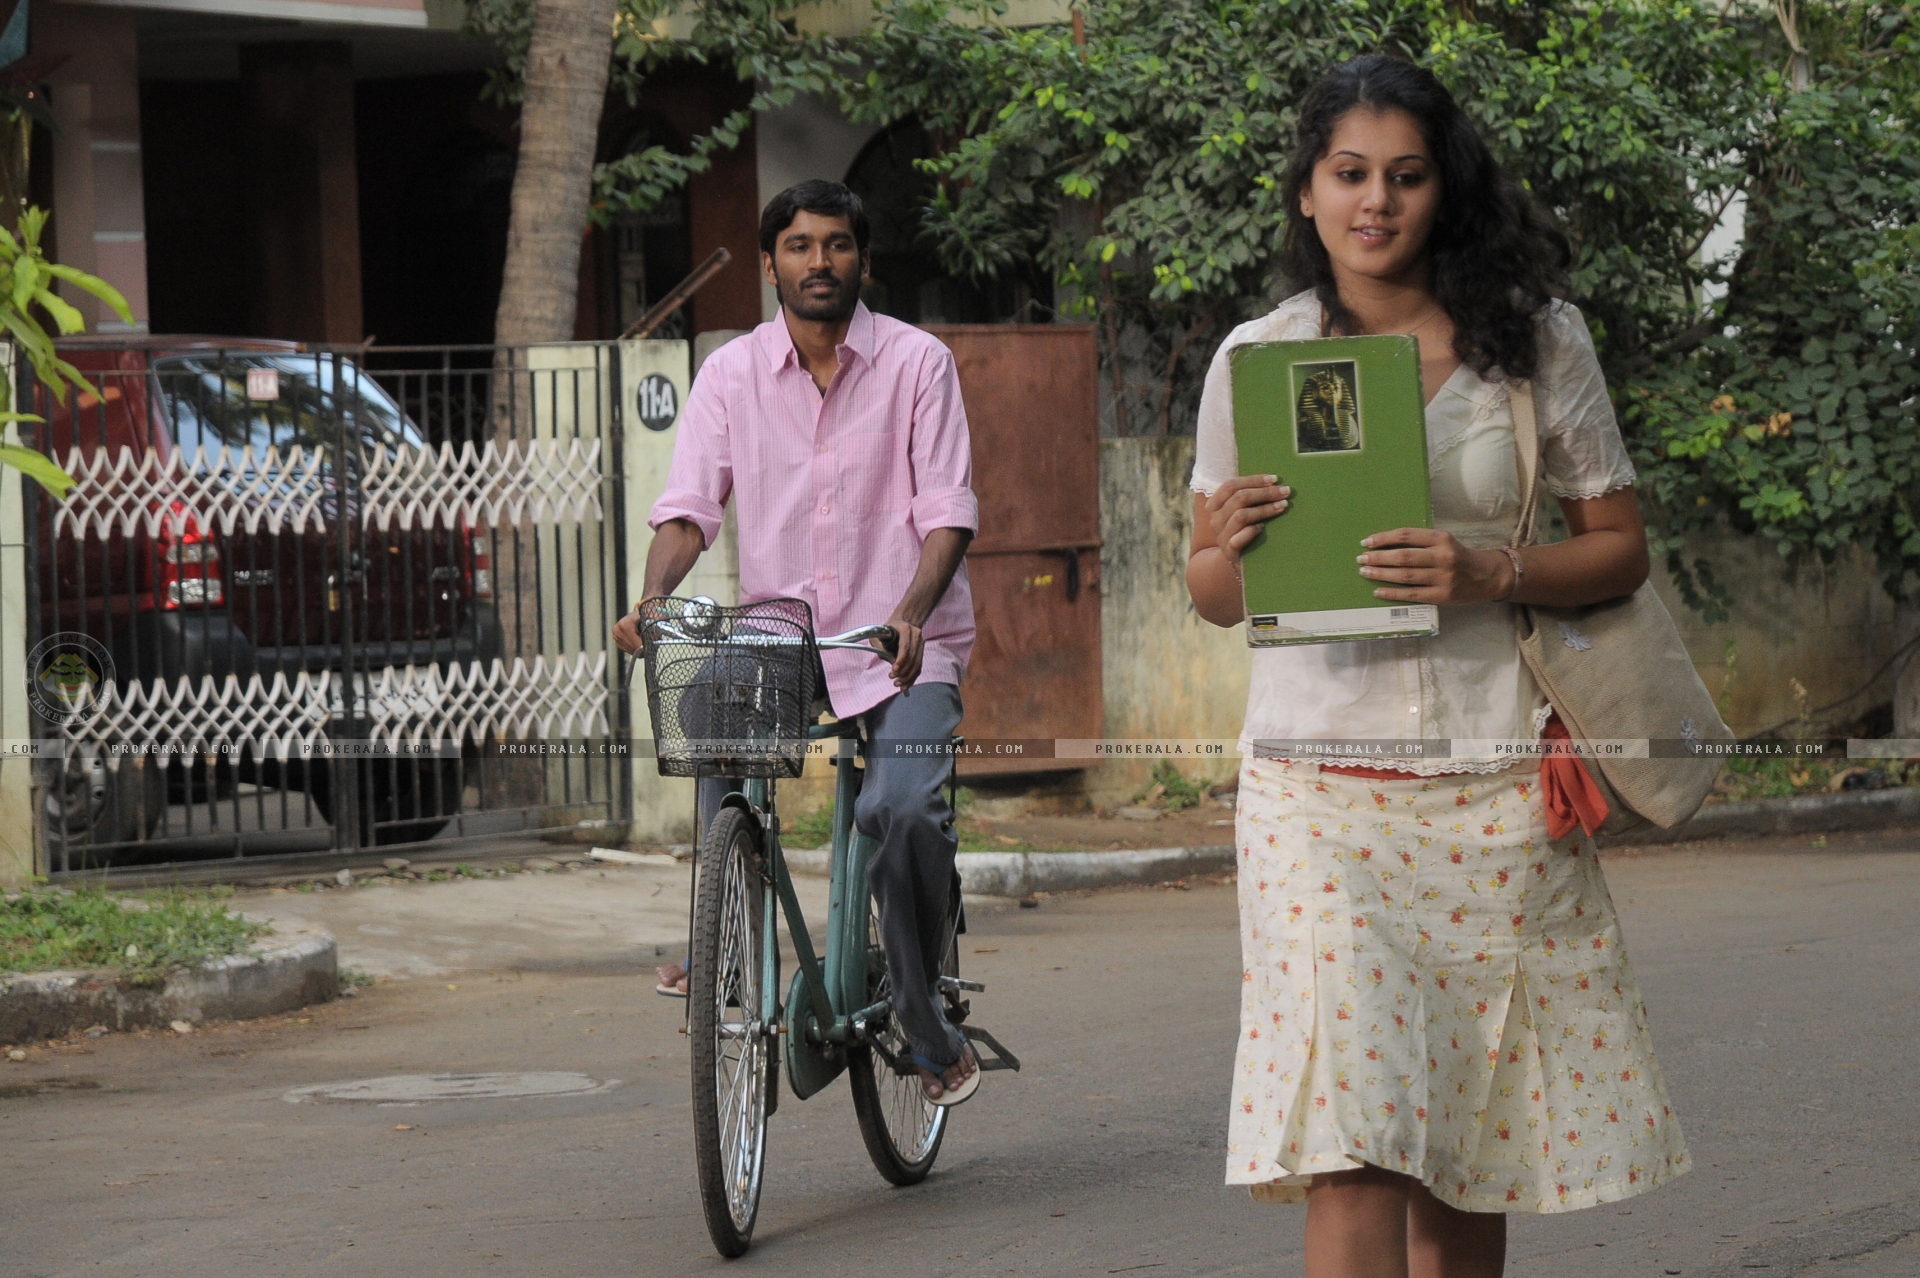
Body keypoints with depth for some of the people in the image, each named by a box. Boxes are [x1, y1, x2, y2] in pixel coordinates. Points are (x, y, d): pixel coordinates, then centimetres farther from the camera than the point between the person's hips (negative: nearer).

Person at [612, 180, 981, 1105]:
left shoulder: (916, 363, -2)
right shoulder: (731, 373, 4)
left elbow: (946, 510, -8)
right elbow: (689, 506, -2)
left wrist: (909, 614, -26)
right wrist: (654, 596, -22)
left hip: (905, 645, -2)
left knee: (901, 808, -25)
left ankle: (926, 1024, -4)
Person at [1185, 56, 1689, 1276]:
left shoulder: (1535, 339, 4)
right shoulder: (1257, 357, 5)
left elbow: (1619, 548, 8)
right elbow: (1213, 595, 13)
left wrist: (1490, 572, -11)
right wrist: (1232, 543, -11)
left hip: (1492, 784, 1)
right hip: (1318, 782, -1)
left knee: (1468, 1150, 7)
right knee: (1349, 1145, -12)